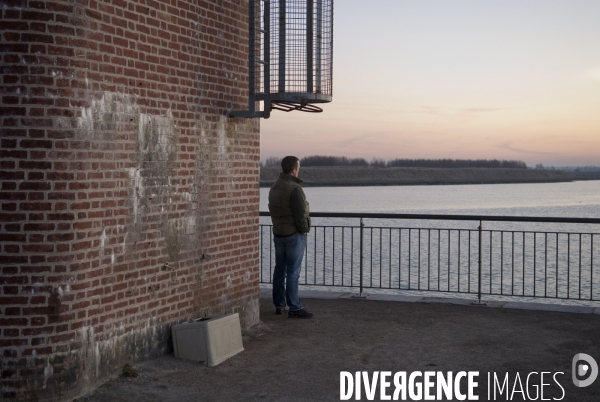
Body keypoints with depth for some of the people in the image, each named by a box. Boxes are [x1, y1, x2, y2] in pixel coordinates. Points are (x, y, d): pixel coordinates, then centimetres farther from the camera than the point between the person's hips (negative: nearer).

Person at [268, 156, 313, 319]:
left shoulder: (274, 188, 10)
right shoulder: (294, 188, -18)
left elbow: (273, 211, 12)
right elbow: (301, 214, -20)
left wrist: (278, 227, 12)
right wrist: (304, 229, -6)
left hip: (278, 233, 8)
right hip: (294, 234, -8)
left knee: (280, 269, 13)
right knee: (293, 272, -5)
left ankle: (279, 304, 20)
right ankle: (294, 308, -2)